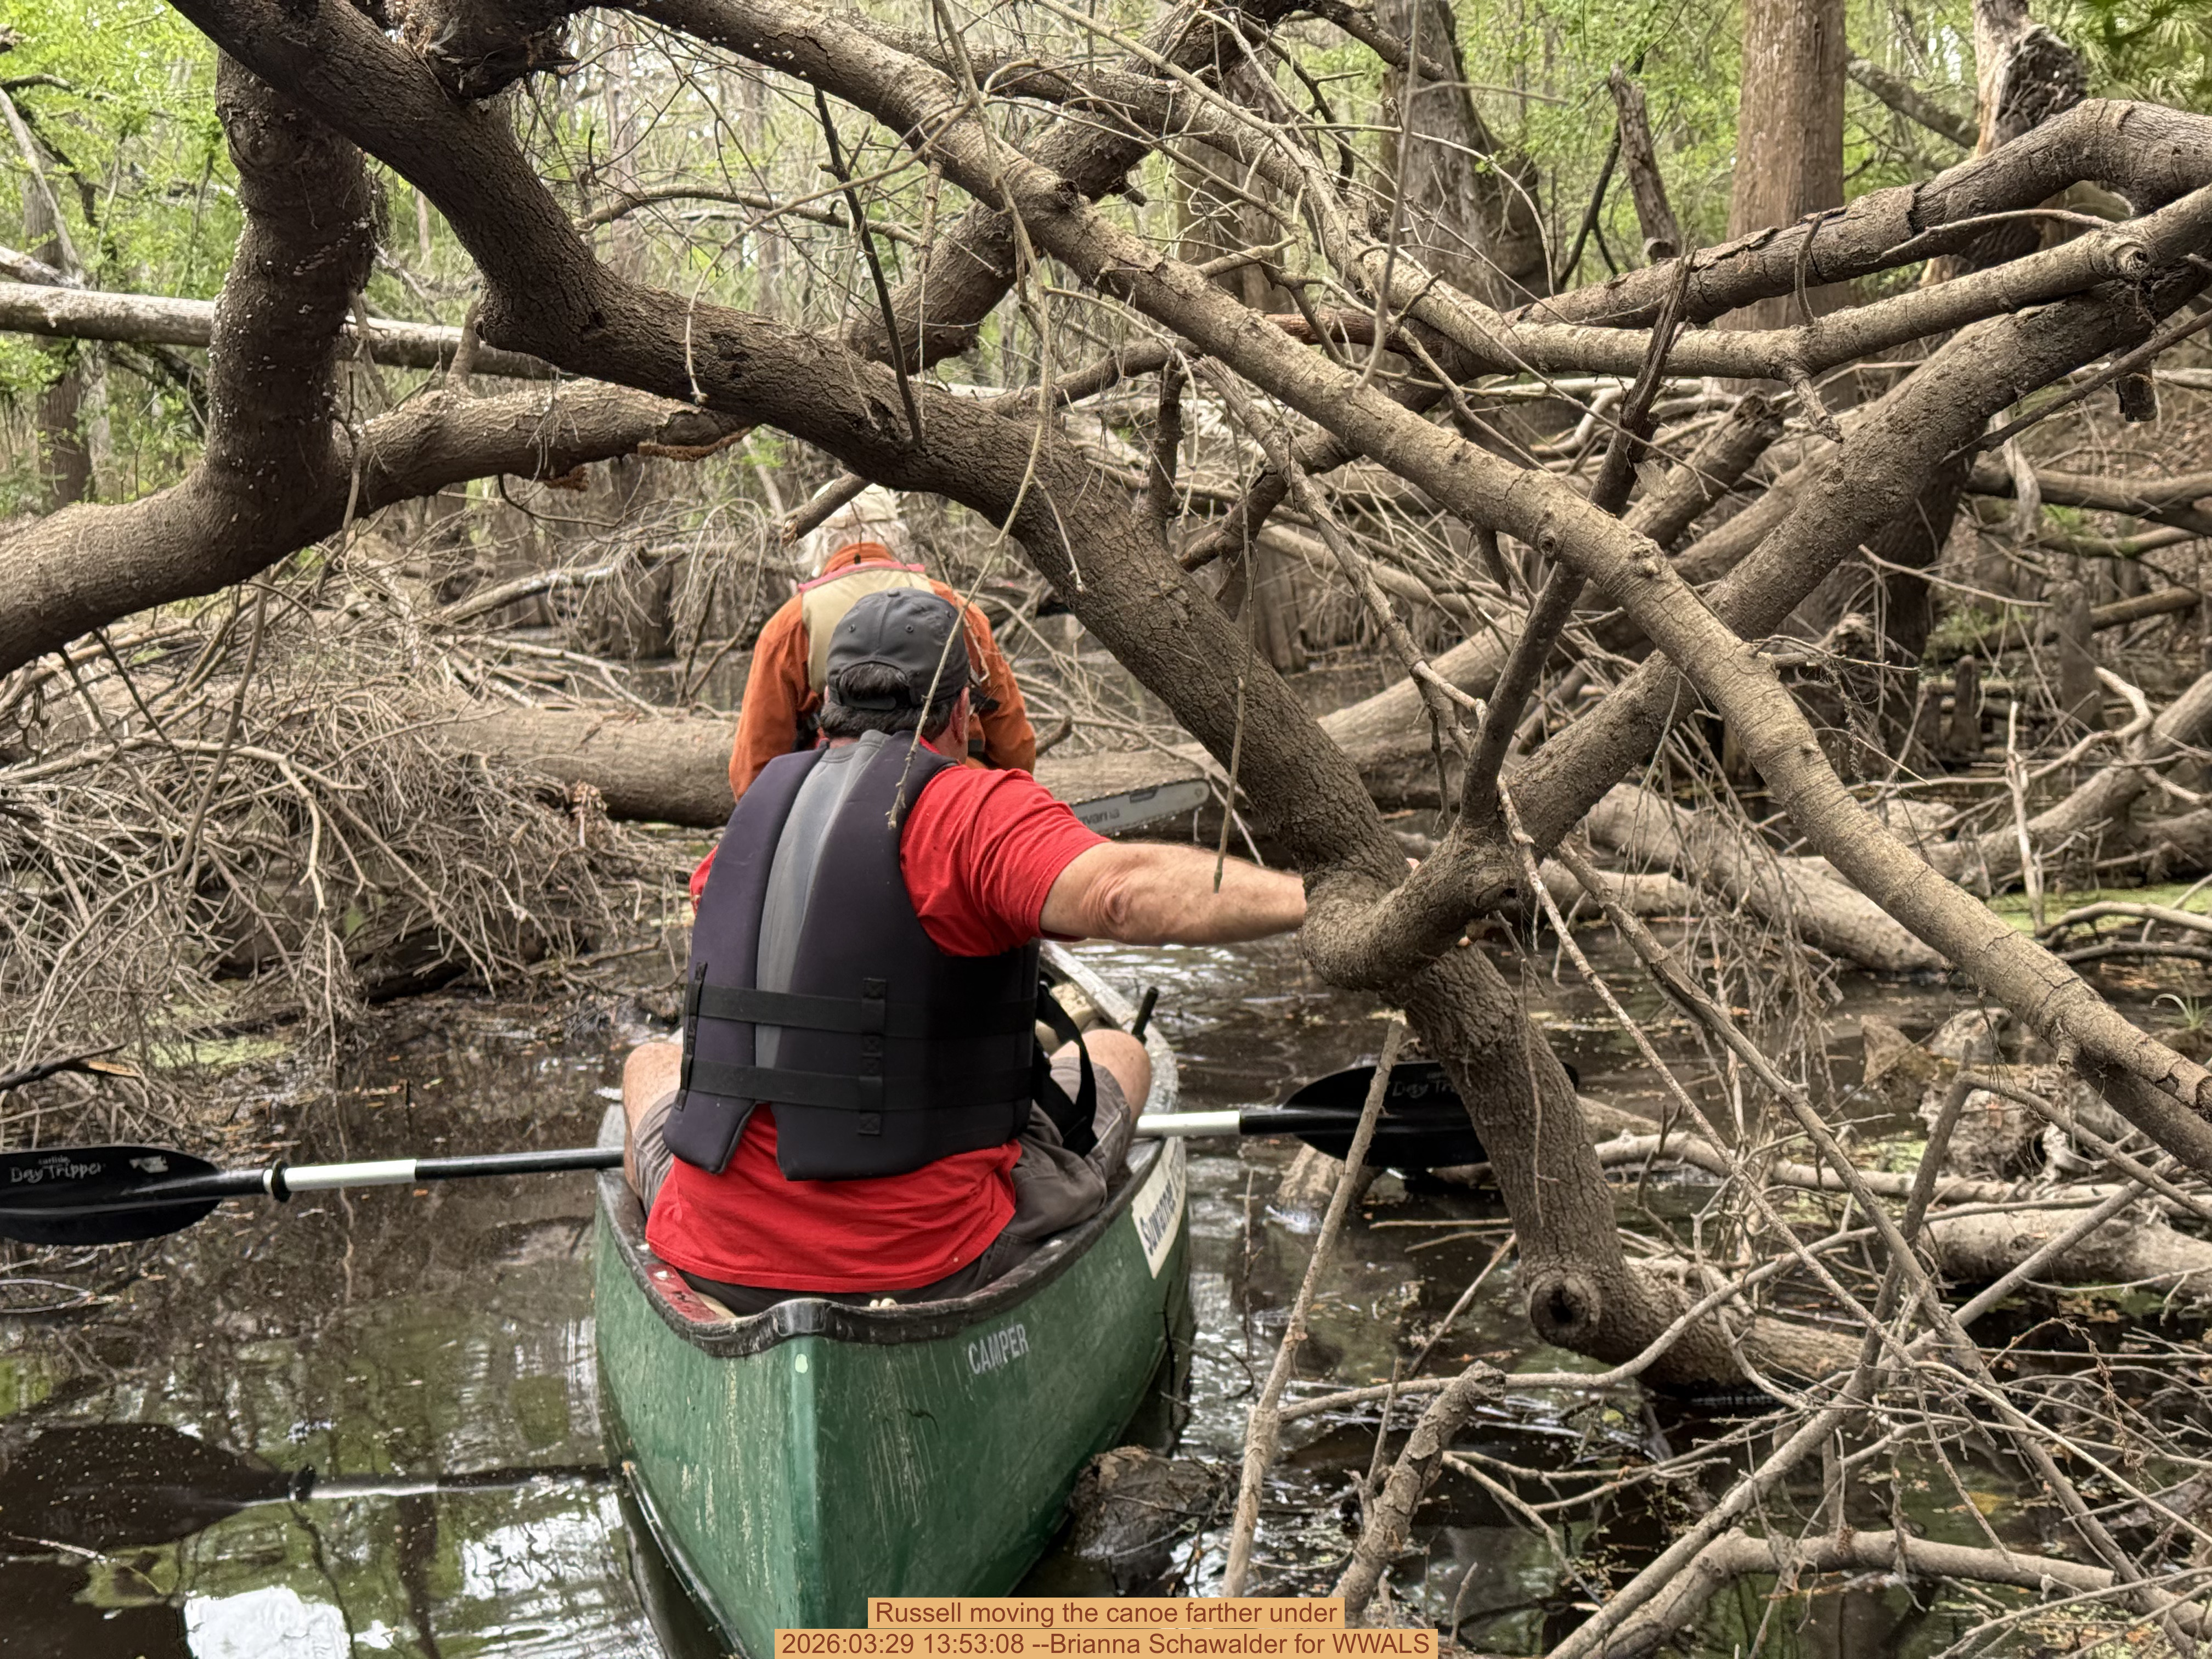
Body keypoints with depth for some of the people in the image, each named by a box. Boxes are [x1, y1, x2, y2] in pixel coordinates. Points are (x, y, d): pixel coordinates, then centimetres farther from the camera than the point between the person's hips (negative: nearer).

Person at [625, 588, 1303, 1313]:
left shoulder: (760, 804, 8)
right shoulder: (973, 810, -11)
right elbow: (1122, 893, -31)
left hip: (721, 1262, 5)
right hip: (926, 1267, -4)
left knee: (652, 1063, 35)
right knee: (1117, 1055, 22)